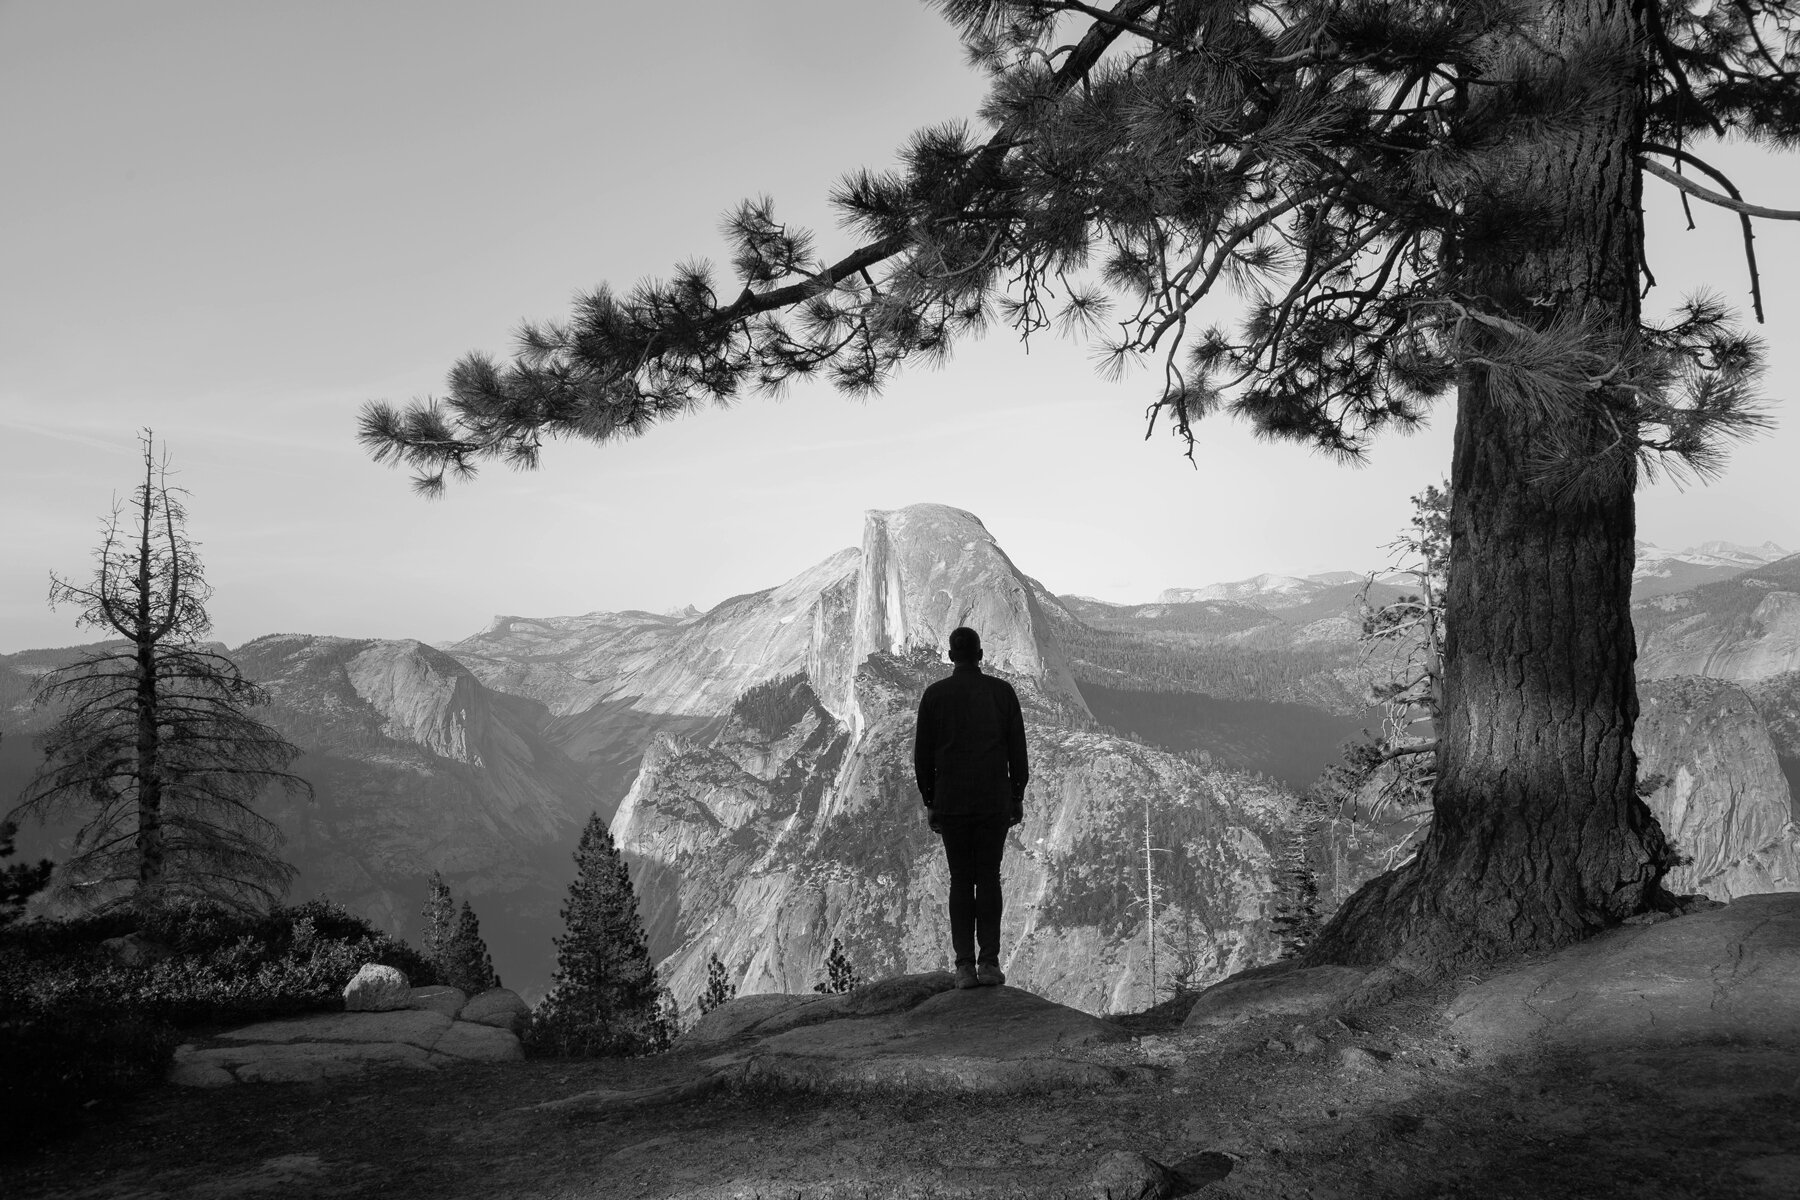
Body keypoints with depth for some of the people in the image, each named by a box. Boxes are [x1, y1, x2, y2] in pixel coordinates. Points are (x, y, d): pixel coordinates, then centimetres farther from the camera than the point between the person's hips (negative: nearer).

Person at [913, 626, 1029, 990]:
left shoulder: (934, 694, 0)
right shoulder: (1002, 691, 1)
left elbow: (922, 753, 3)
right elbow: (1017, 749, 3)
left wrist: (930, 802, 11)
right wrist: (1018, 797, 11)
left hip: (951, 802, 0)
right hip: (995, 801, 0)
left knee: (961, 881, 6)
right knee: (989, 879, 5)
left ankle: (965, 965, 1)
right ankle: (989, 963, 1)